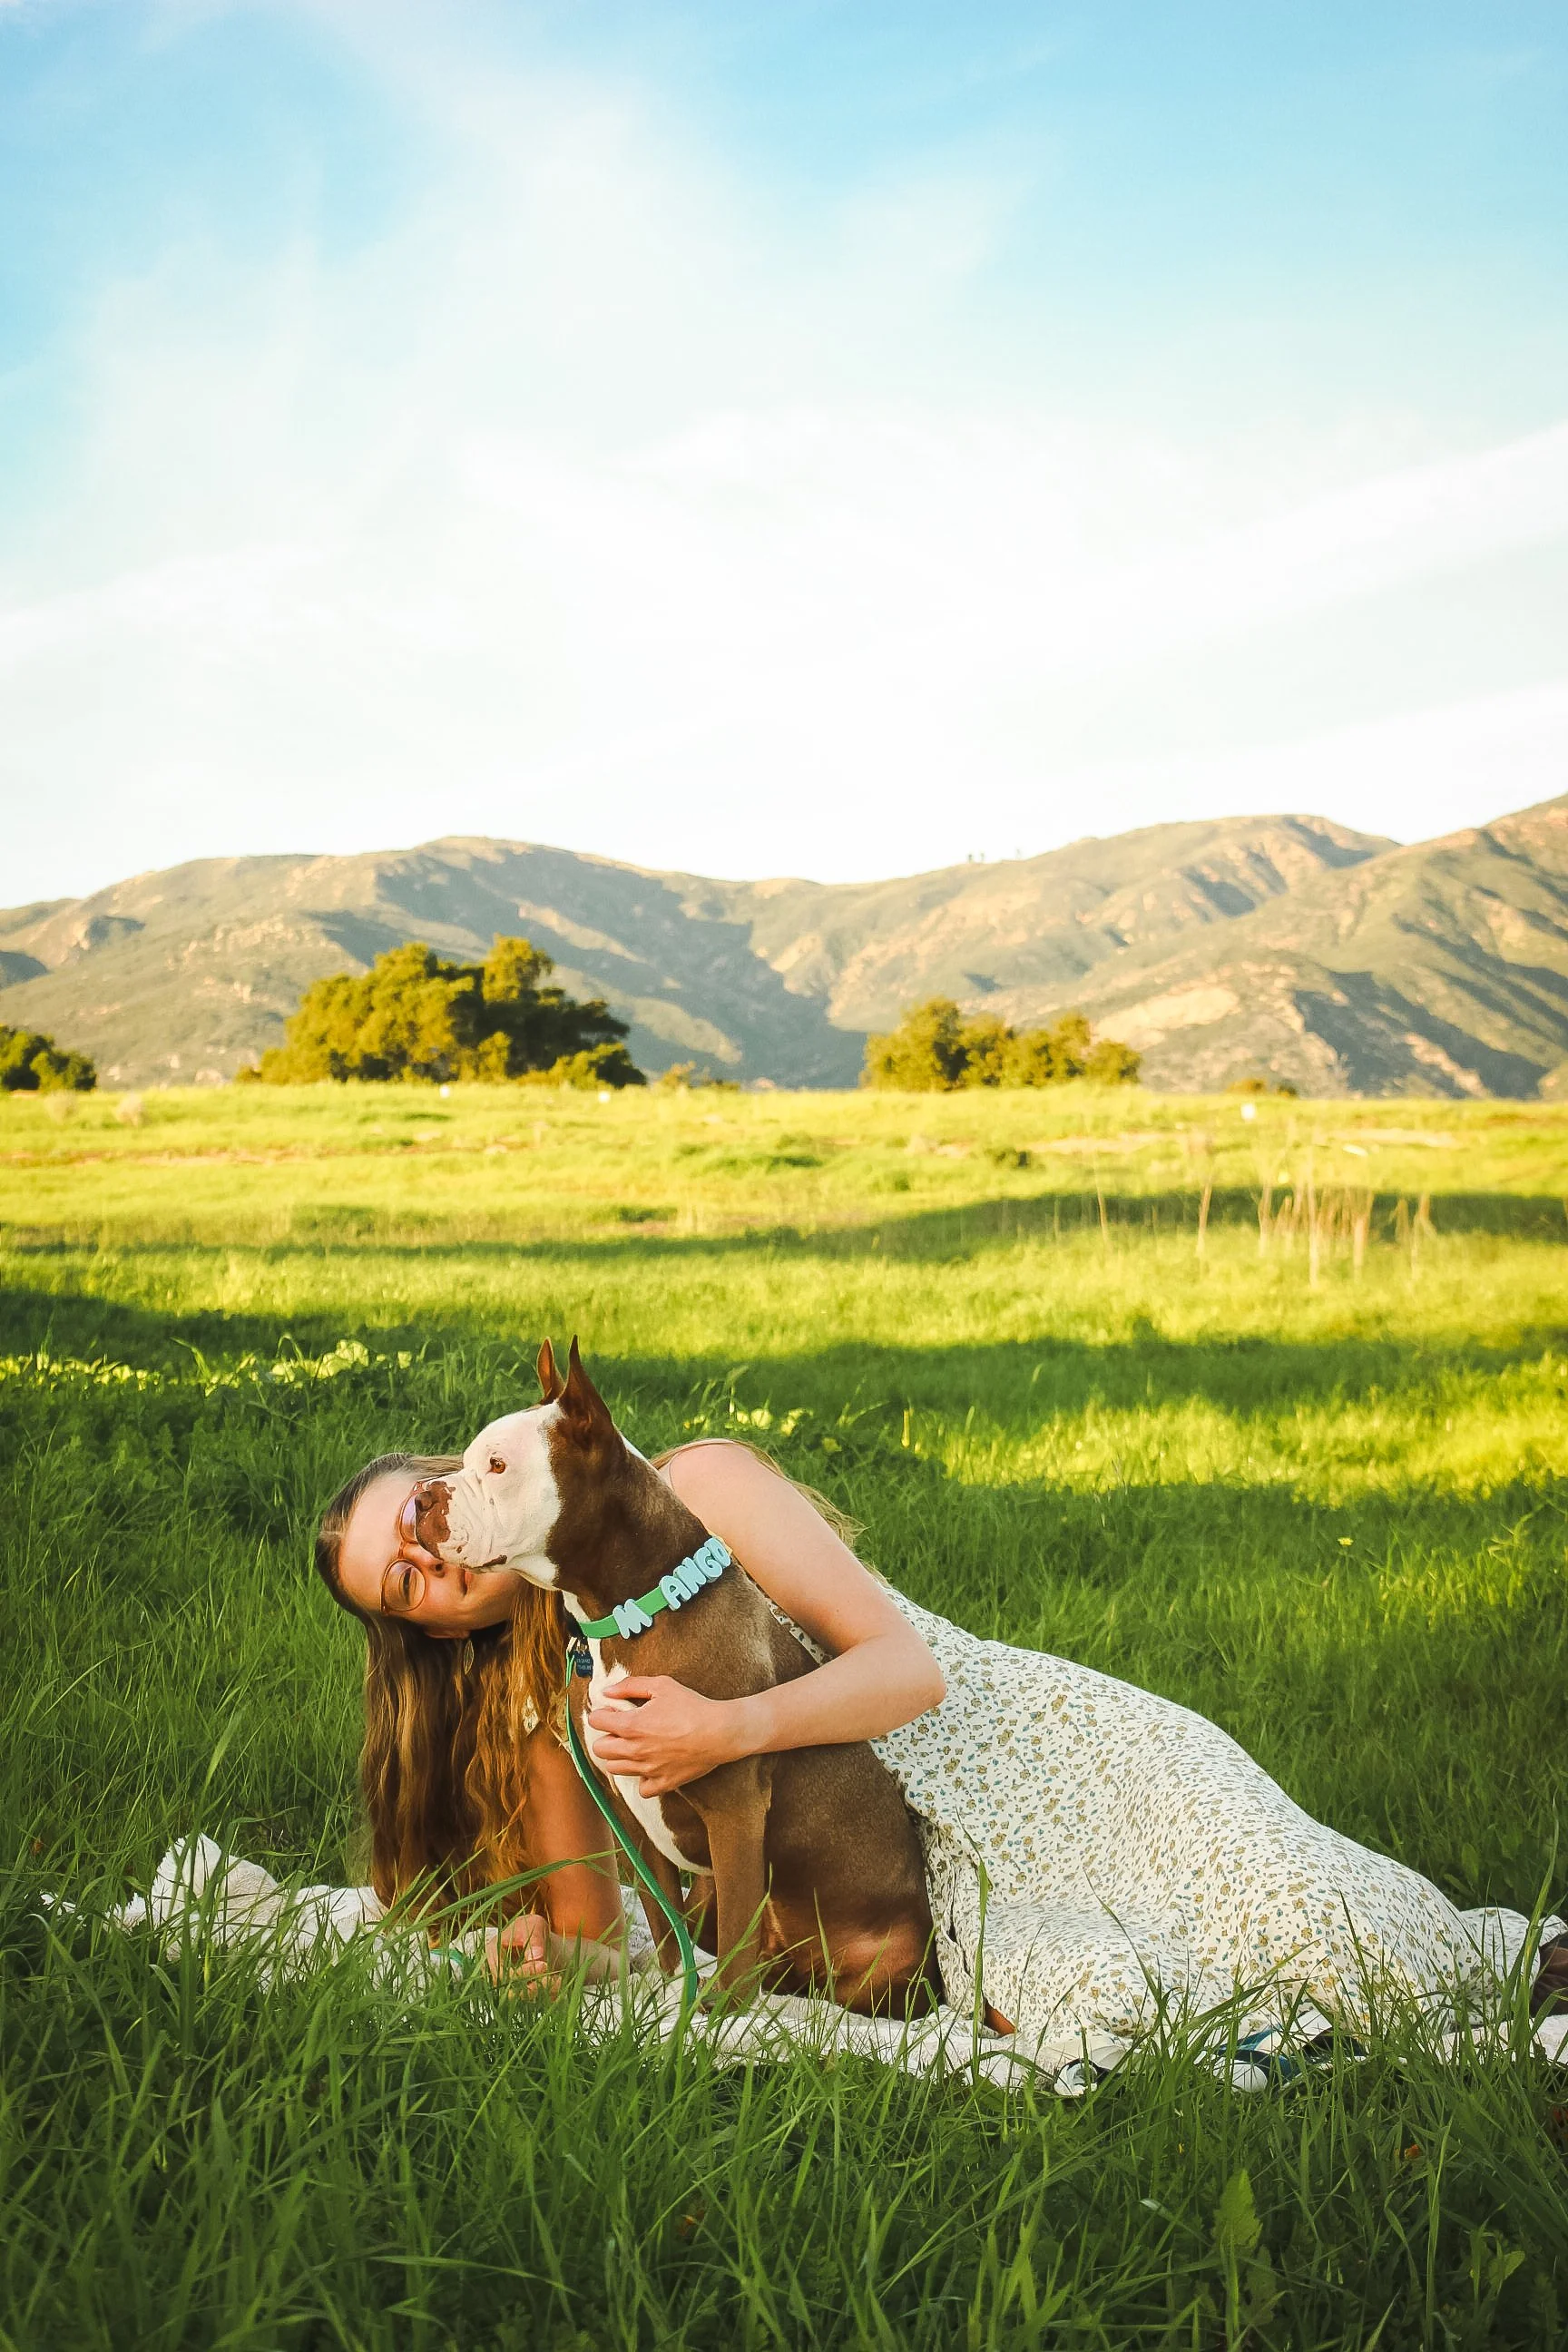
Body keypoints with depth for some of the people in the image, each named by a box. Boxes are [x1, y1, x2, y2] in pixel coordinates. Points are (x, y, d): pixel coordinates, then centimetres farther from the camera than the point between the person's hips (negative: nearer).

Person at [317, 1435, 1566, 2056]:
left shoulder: (697, 1485, -12)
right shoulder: (545, 1718, 2)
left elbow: (911, 1664, -17)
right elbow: (590, 1937, 6)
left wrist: (732, 1730, -34)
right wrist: (537, 1943, -18)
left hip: (1038, 1748, -3)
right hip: (951, 1882, 3)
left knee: (1319, 1937, -17)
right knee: (1094, 2016, -26)